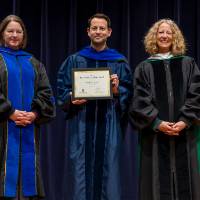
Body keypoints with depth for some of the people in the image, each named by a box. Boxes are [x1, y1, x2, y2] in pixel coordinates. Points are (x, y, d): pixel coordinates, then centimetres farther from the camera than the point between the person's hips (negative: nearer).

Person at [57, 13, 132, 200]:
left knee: (108, 169, -1)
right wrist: (72, 100, -12)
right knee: (82, 169, -1)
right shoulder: (74, 60, 10)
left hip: (108, 124, 0)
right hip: (81, 124, 0)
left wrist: (117, 91, -13)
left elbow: (128, 93, 7)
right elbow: (62, 89, 7)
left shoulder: (119, 62, 9)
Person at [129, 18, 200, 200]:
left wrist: (184, 121, -12)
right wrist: (157, 123, -15)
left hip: (184, 133, 1)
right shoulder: (144, 68, 7)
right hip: (155, 134, -1)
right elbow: (140, 101, -1)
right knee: (158, 182, -1)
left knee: (185, 180, 2)